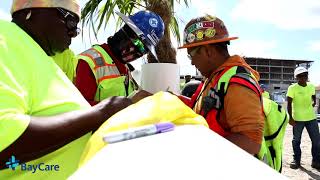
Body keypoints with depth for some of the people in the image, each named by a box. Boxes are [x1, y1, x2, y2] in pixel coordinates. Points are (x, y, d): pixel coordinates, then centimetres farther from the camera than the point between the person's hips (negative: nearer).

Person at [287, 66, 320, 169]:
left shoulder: (311, 86, 5)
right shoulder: (292, 88, -10)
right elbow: (289, 104, -11)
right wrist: (290, 118, -16)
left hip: (311, 117, 5)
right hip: (297, 119, -4)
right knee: (296, 140, 7)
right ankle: (296, 160, 20)